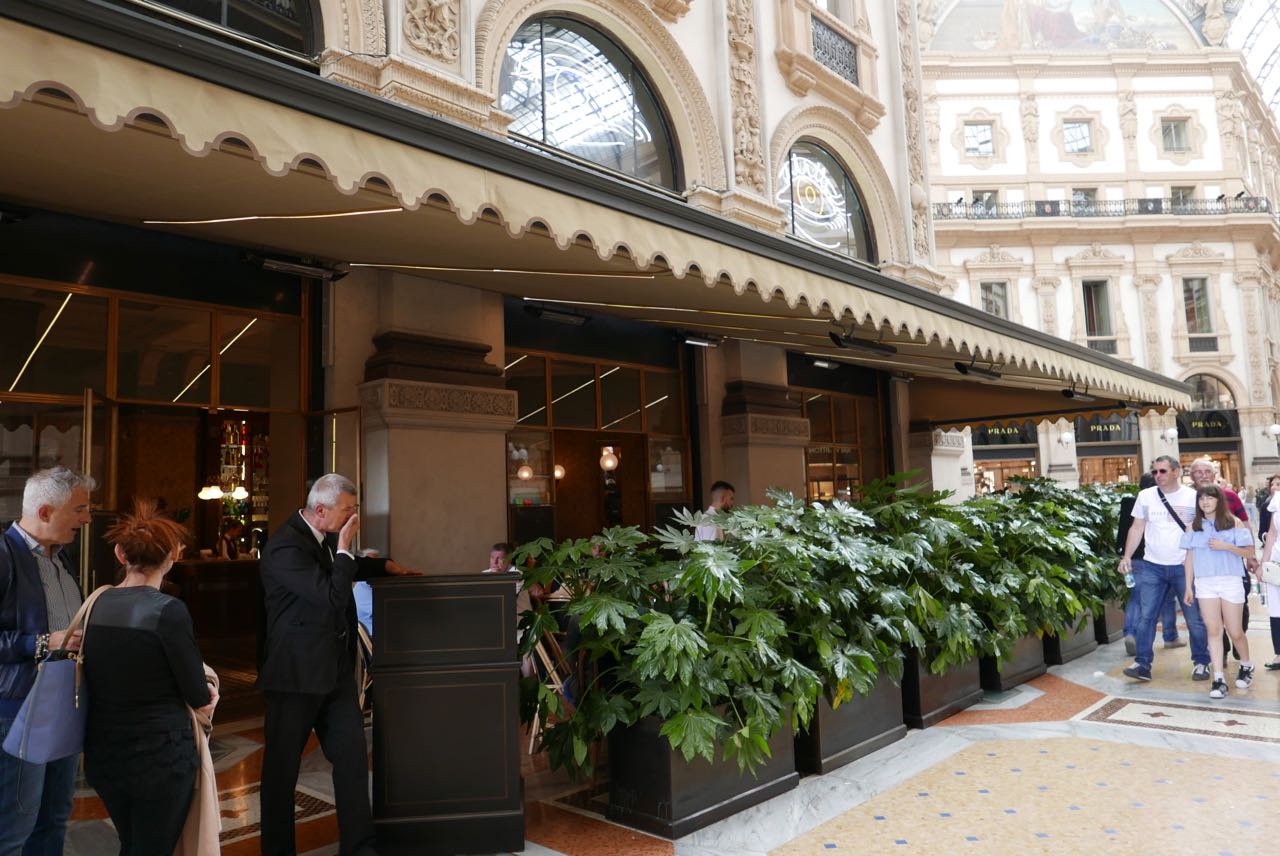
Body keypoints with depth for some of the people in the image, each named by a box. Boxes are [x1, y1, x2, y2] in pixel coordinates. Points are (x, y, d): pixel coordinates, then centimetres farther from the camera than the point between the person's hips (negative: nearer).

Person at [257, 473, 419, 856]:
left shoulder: (326, 536, 6)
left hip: (336, 667, 8)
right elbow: (333, 597, -27)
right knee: (282, 768, 9)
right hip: (296, 673, -8)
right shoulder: (285, 547, -21)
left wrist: (384, 565, 17)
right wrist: (344, 548, -19)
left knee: (353, 756, 7)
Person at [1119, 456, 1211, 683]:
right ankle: (1143, 664, 2)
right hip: (1152, 566, 2)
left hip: (1185, 567, -1)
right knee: (1146, 616, -1)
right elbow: (1136, 528, 7)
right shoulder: (1146, 496, 4)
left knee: (1195, 617, 5)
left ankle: (1201, 663, 21)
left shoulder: (1193, 497, -2)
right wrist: (1126, 557, -2)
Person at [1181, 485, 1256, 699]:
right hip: (1205, 584, 1)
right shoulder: (1193, 527, 7)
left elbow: (1249, 553, 0)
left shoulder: (1234, 523, 1)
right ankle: (1219, 679, 0)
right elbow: (1190, 557, 8)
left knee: (1235, 632, 6)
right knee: (1213, 631, -3)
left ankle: (1247, 666, 34)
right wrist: (1188, 587, 6)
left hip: (1230, 582, -1)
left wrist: (1226, 546, -17)